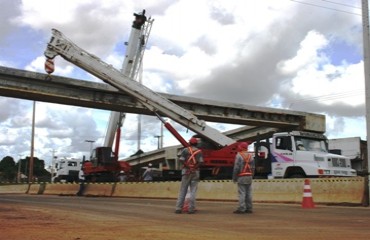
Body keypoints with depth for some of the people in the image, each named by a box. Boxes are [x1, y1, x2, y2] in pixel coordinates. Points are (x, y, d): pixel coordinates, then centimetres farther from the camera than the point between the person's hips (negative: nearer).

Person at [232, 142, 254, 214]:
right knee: (248, 193, 8)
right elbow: (253, 167, 11)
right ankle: (249, 208, 9)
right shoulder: (250, 156, 11)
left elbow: (236, 167, -13)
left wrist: (234, 178, -7)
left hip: (241, 177, -6)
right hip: (249, 176, 6)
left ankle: (241, 208, -9)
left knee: (241, 193, -7)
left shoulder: (239, 156, -9)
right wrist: (251, 177, 17)